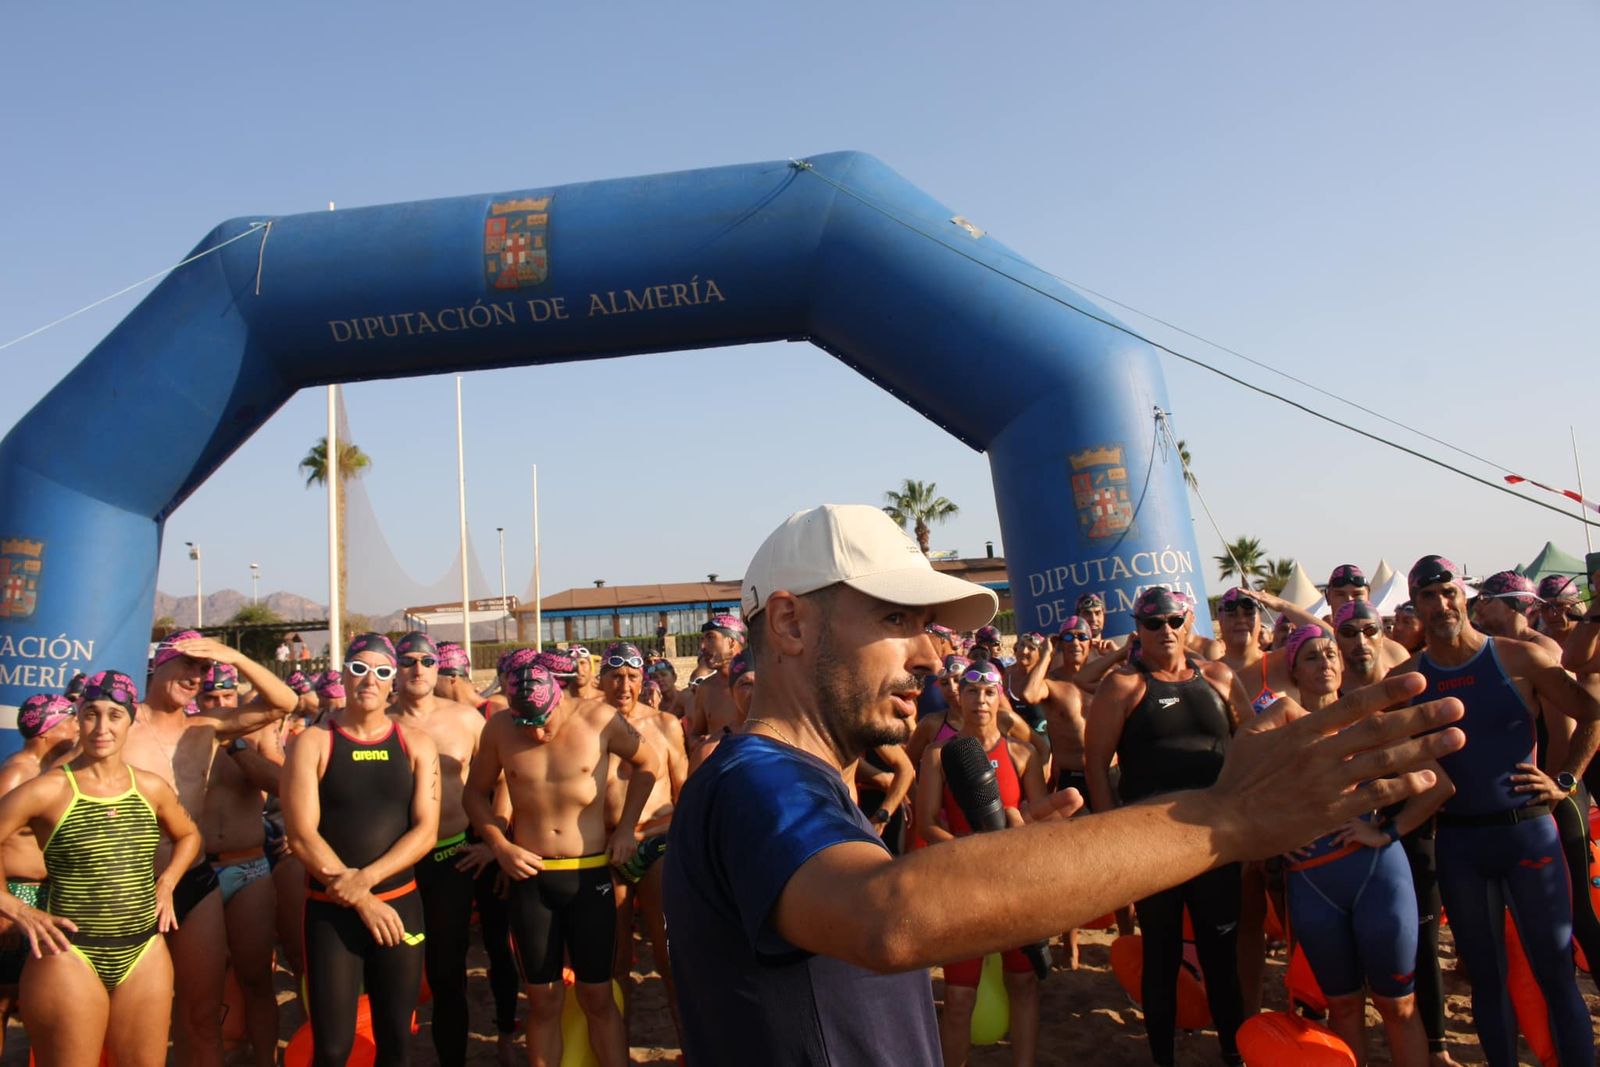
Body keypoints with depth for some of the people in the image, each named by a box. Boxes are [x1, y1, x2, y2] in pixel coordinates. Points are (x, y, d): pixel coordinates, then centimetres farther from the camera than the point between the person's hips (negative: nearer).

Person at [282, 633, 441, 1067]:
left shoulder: (415, 744, 3)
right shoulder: (312, 743, -3)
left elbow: (426, 831, -4)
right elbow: (302, 835, -11)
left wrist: (367, 878, -18)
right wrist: (361, 901, -14)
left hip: (400, 904, 2)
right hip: (331, 911, -2)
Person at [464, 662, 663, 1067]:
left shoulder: (599, 718, -11)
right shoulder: (498, 728, -6)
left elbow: (649, 764, 5)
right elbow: (475, 793, 8)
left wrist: (626, 828, 0)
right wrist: (500, 845, -6)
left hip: (591, 874, -1)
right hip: (530, 876, 1)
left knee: (597, 996, 6)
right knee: (542, 1000, 9)